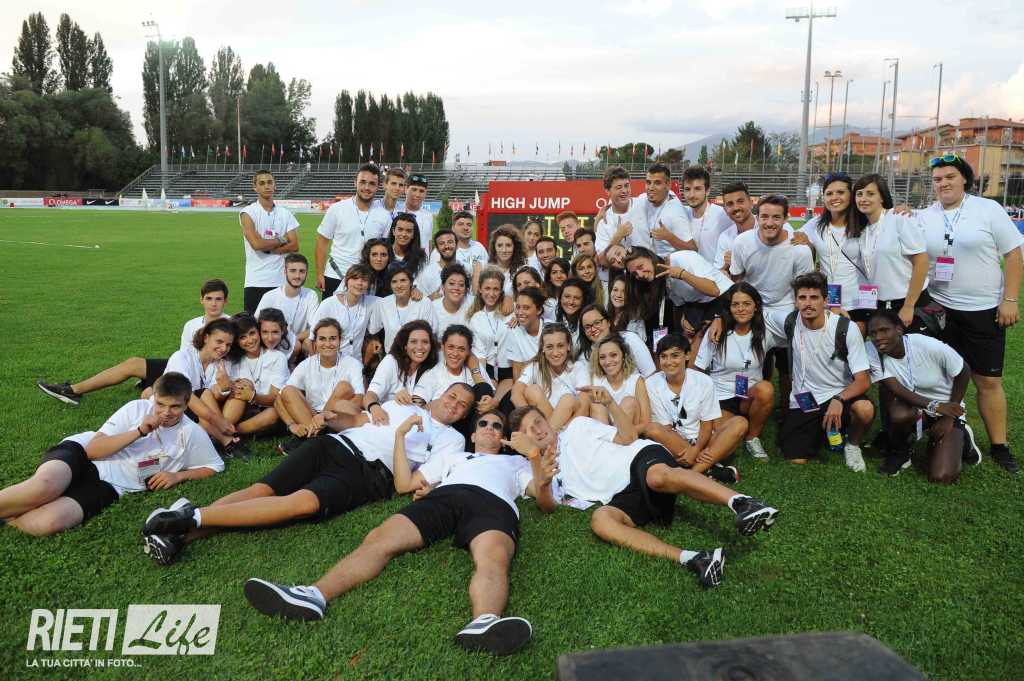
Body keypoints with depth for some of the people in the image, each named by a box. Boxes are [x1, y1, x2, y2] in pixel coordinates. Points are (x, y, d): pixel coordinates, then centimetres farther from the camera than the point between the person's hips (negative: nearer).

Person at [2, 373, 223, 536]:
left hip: (107, 487, 1)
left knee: (47, 523, -31)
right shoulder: (137, 408, -2)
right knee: (44, 488, -39)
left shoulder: (192, 435, 0)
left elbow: (215, 466, 9)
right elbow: (93, 449, -6)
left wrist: (178, 476, -5)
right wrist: (139, 432, -18)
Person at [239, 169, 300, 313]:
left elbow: (294, 246, 0)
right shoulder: (247, 213, -2)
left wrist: (267, 248, -9)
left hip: (282, 281, 3)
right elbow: (256, 243, -15)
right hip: (256, 282, -3)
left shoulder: (285, 213, 9)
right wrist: (281, 240, -3)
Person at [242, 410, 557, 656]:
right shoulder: (452, 455, 42)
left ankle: (484, 625, -71)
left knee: (493, 559, -40)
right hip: (443, 496, 3)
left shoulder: (517, 462, 38)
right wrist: (400, 434, 28)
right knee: (379, 539, -28)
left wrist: (543, 483, -2)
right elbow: (403, 484, 31)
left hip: (494, 504, -2)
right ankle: (315, 596, -50)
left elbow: (546, 505, 21)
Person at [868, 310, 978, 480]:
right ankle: (899, 453, -3)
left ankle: (960, 439, 15)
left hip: (948, 407, -2)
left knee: (942, 477, -17)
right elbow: (897, 390, -23)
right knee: (899, 413, -37)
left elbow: (964, 373, -12)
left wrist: (948, 418, -11)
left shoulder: (929, 346, -26)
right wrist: (935, 406, -38)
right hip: (914, 407, 2)